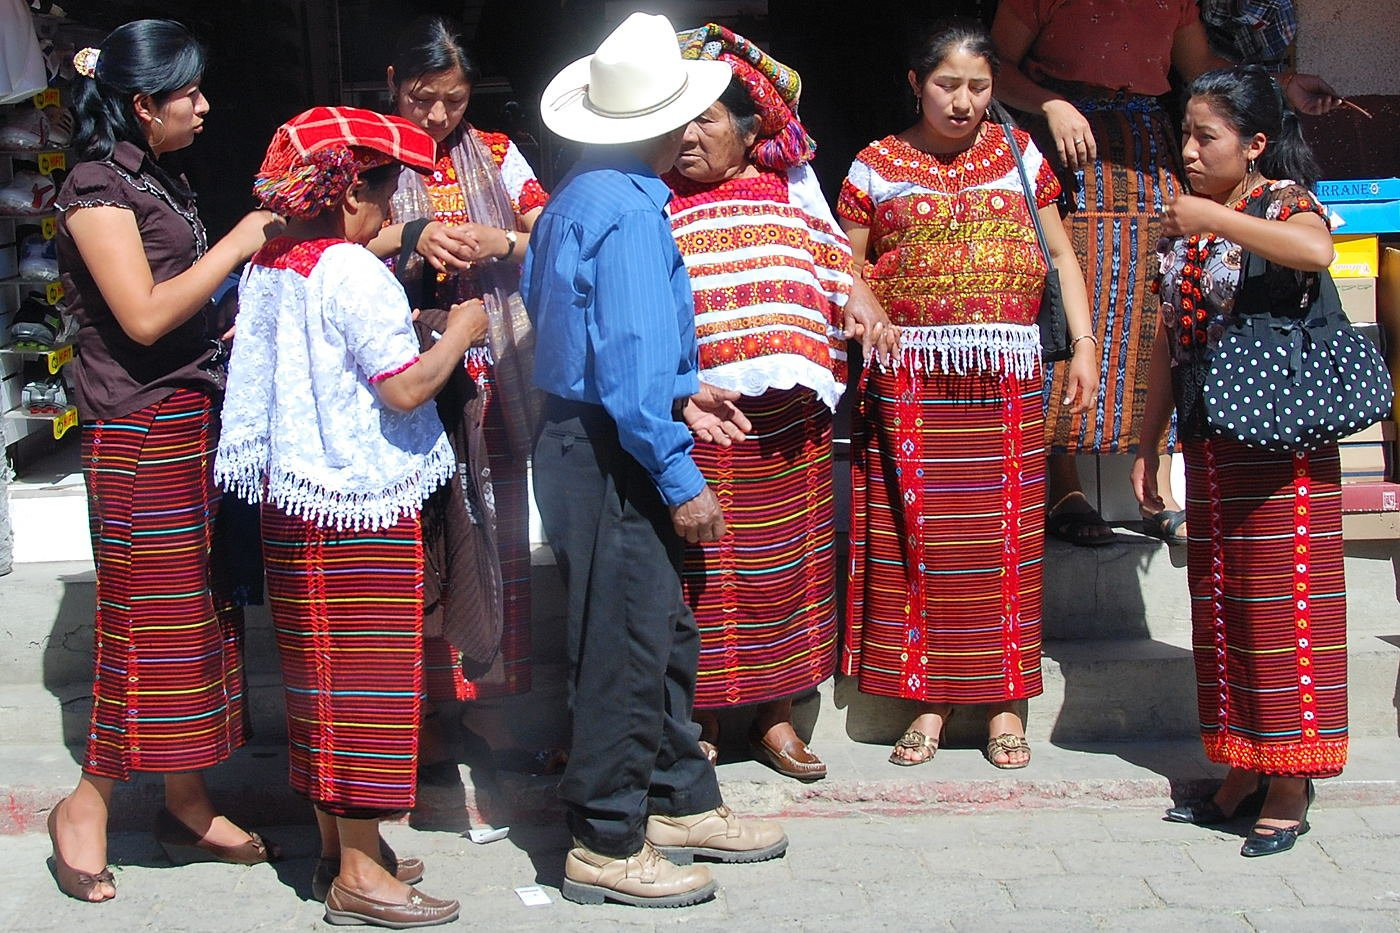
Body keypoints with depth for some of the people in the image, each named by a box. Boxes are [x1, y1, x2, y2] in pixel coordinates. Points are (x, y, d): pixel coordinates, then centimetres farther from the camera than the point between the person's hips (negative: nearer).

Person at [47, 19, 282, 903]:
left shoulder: (160, 180, 15)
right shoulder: (99, 186, -12)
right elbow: (144, 315, -21)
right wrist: (237, 245, -17)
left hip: (199, 423, 9)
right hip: (142, 437, -9)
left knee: (201, 613, 11)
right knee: (152, 622, -4)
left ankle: (189, 806, 20)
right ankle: (87, 804, 11)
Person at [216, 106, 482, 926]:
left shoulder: (269, 267, 8)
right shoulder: (354, 273, -17)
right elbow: (406, 388, -19)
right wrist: (460, 331, -5)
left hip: (293, 500, 9)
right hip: (364, 504, -8)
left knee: (321, 673, 15)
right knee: (368, 675, 0)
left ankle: (338, 844, 26)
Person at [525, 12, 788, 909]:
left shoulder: (578, 195, 11)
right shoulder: (629, 211, -20)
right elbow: (631, 363, -24)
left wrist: (681, 394, 18)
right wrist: (682, 481, -20)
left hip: (583, 437, 10)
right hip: (613, 458, -10)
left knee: (666, 632, 19)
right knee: (627, 650, 0)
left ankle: (681, 802, 32)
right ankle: (608, 849, 12)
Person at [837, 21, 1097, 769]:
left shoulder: (1019, 156, 11)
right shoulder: (877, 166, 6)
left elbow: (1060, 254, 15)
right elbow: (844, 265, 9)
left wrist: (1083, 343, 5)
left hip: (1007, 374, 1)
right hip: (910, 378, -1)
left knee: (1004, 533, 2)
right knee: (917, 533, -1)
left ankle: (1003, 698, 12)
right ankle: (930, 696, 10)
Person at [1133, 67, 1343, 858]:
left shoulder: (1283, 201, -7)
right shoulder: (1183, 228, 13)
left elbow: (1316, 251, -34)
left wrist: (1219, 219, -29)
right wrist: (1148, 444, 15)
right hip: (1211, 440, 7)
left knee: (1281, 600, -4)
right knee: (1220, 605, 10)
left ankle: (1291, 788, 4)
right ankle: (1244, 771, 20)